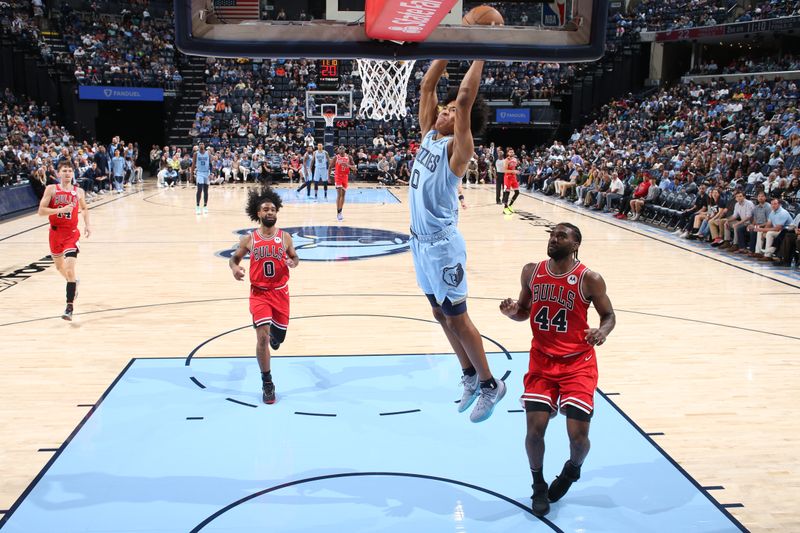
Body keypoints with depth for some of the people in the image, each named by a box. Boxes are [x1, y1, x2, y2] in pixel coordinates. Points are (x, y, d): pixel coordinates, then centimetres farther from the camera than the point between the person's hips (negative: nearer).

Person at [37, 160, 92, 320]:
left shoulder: (79, 191, 0)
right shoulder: (51, 189, -5)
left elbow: (84, 209, 19)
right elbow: (41, 211, -12)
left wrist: (87, 224, 4)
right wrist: (61, 210, -24)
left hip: (72, 233, -1)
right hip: (55, 232, 2)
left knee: (70, 269, -16)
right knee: (59, 267, 19)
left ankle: (70, 307, -13)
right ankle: (73, 283, 52)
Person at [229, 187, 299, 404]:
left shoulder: (285, 237, -3)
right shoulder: (249, 239, -6)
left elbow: (295, 258, 10)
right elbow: (234, 258, 6)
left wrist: (292, 262, -14)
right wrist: (234, 268, -17)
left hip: (280, 292, 2)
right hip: (259, 293, -2)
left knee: (279, 335, 12)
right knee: (262, 337, -12)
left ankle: (274, 335, 54)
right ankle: (267, 383, 1)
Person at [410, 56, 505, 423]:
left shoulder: (457, 146, -13)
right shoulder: (429, 135, 7)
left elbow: (465, 98, -25)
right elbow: (427, 85, 8)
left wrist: (479, 56, -17)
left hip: (442, 244, -8)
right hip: (420, 241, 8)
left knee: (457, 317, 0)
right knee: (441, 315, 16)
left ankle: (490, 384, 14)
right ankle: (470, 376, 30)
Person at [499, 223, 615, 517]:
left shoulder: (589, 279, -11)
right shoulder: (531, 271, 0)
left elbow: (609, 315, 0)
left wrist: (602, 332, -22)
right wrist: (512, 311, -11)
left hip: (578, 362, -2)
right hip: (542, 359, 3)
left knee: (578, 434, -10)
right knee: (534, 427, -11)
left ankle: (573, 468, 27)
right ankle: (539, 485, 17)